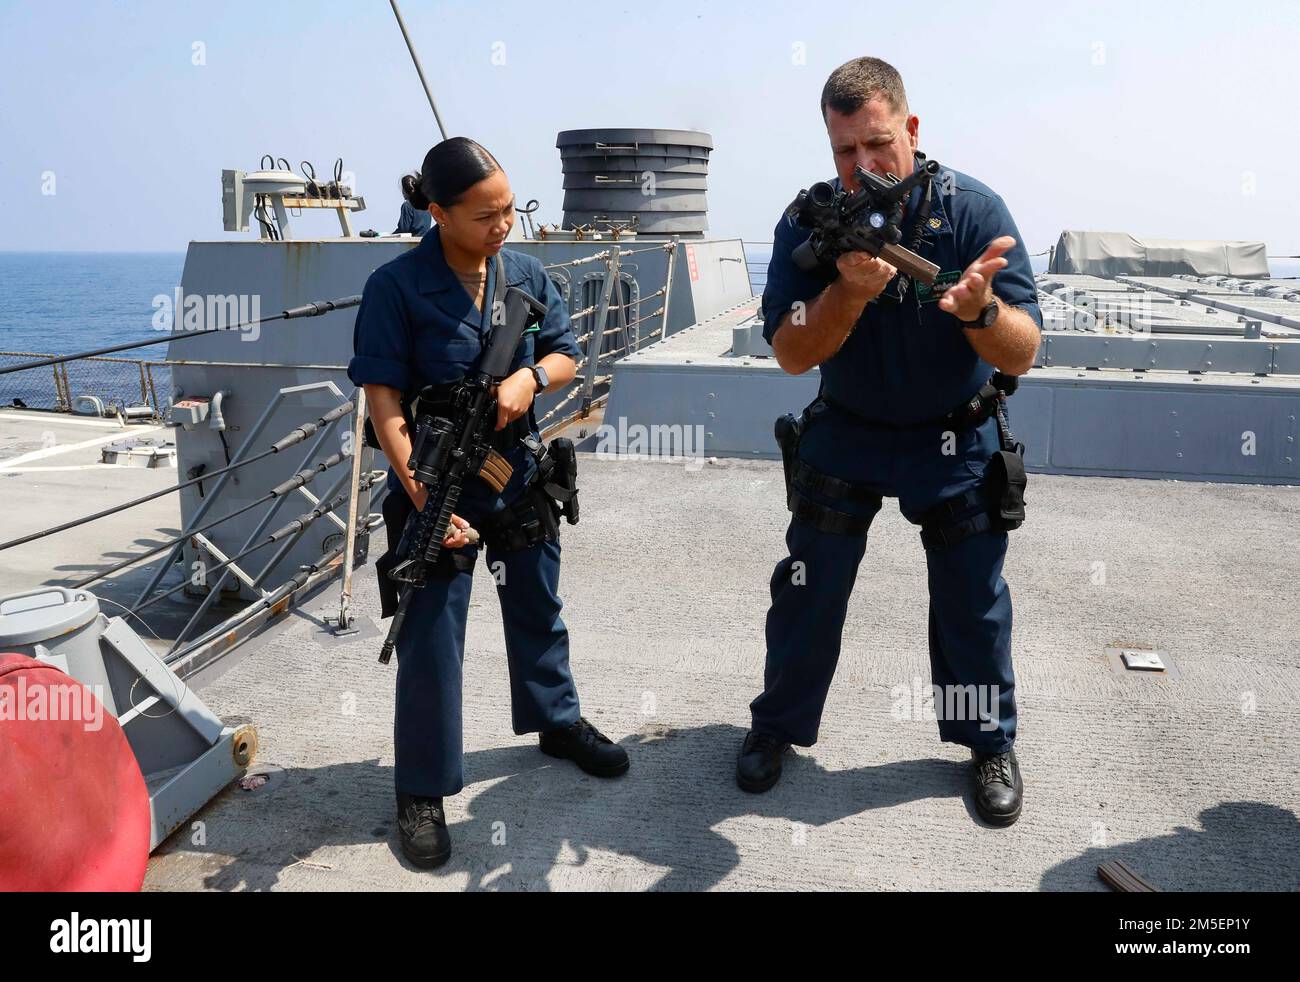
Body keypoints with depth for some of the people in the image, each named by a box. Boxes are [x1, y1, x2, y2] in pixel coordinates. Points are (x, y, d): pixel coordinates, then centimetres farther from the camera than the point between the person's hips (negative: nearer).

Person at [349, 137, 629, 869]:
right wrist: (418, 490, -27)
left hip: (521, 477, 5)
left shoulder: (526, 273, 0)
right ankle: (424, 790, 17)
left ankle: (557, 720, 45)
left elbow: (566, 355, 6)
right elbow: (383, 398, -18)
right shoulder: (396, 287, -15)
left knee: (539, 612, 22)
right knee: (431, 642, 2)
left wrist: (530, 377, -17)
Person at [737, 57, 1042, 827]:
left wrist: (979, 308, -43)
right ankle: (778, 726, 25)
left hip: (957, 439, -1)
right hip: (846, 434, 1)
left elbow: (1022, 356, -21)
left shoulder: (974, 211, -17)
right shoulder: (810, 222, -13)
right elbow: (791, 353, -18)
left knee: (973, 598, 5)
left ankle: (990, 741, 27)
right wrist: (850, 290, -36)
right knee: (808, 589, 6)